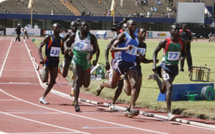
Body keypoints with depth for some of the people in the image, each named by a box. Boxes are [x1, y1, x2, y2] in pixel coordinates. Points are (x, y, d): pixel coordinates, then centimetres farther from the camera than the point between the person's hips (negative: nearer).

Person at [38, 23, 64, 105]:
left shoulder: (61, 40, 7)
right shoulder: (49, 38, -8)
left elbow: (63, 51, 17)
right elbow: (40, 47, -10)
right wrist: (41, 58, -24)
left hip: (55, 62, 5)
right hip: (47, 61, -5)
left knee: (52, 81, -2)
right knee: (44, 80, -13)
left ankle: (43, 98, 6)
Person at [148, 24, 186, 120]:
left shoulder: (181, 42, 1)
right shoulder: (165, 42, -11)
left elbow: (183, 54, 14)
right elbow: (155, 51, 0)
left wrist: (182, 58, -11)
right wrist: (154, 65, -8)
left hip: (174, 68, 6)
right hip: (165, 67, -6)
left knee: (163, 90, 18)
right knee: (169, 87, -24)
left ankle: (155, 77, 51)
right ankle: (169, 113, -23)